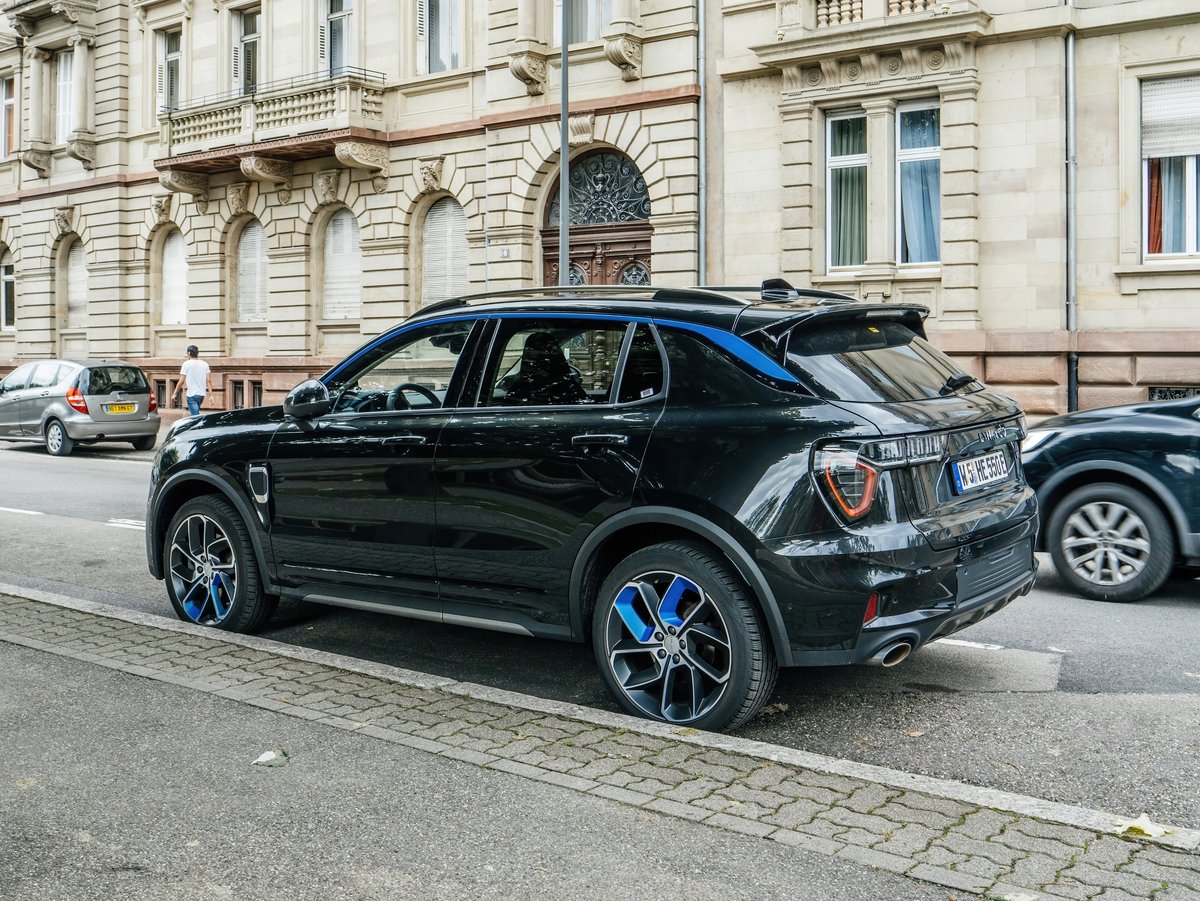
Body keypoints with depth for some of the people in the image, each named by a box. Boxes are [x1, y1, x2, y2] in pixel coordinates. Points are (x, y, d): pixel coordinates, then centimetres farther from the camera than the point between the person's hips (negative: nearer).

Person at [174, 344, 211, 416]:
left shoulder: (186, 364, -7)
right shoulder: (204, 364, 6)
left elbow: (182, 381, -7)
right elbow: (208, 381, 4)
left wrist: (175, 393, 2)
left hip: (191, 394, -6)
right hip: (202, 394, 6)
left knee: (195, 416, -8)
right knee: (196, 414, 21)